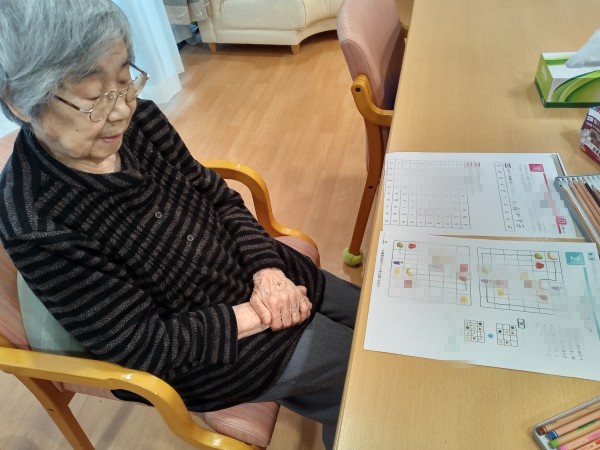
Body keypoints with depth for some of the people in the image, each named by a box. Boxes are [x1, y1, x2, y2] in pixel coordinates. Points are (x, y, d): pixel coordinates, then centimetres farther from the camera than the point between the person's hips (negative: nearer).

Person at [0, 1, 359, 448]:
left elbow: (220, 198, -2)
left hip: (262, 274, 6)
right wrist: (257, 314, -22)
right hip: (208, 349, -5)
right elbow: (142, 345, -21)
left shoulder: (141, 119, -13)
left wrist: (268, 270, -16)